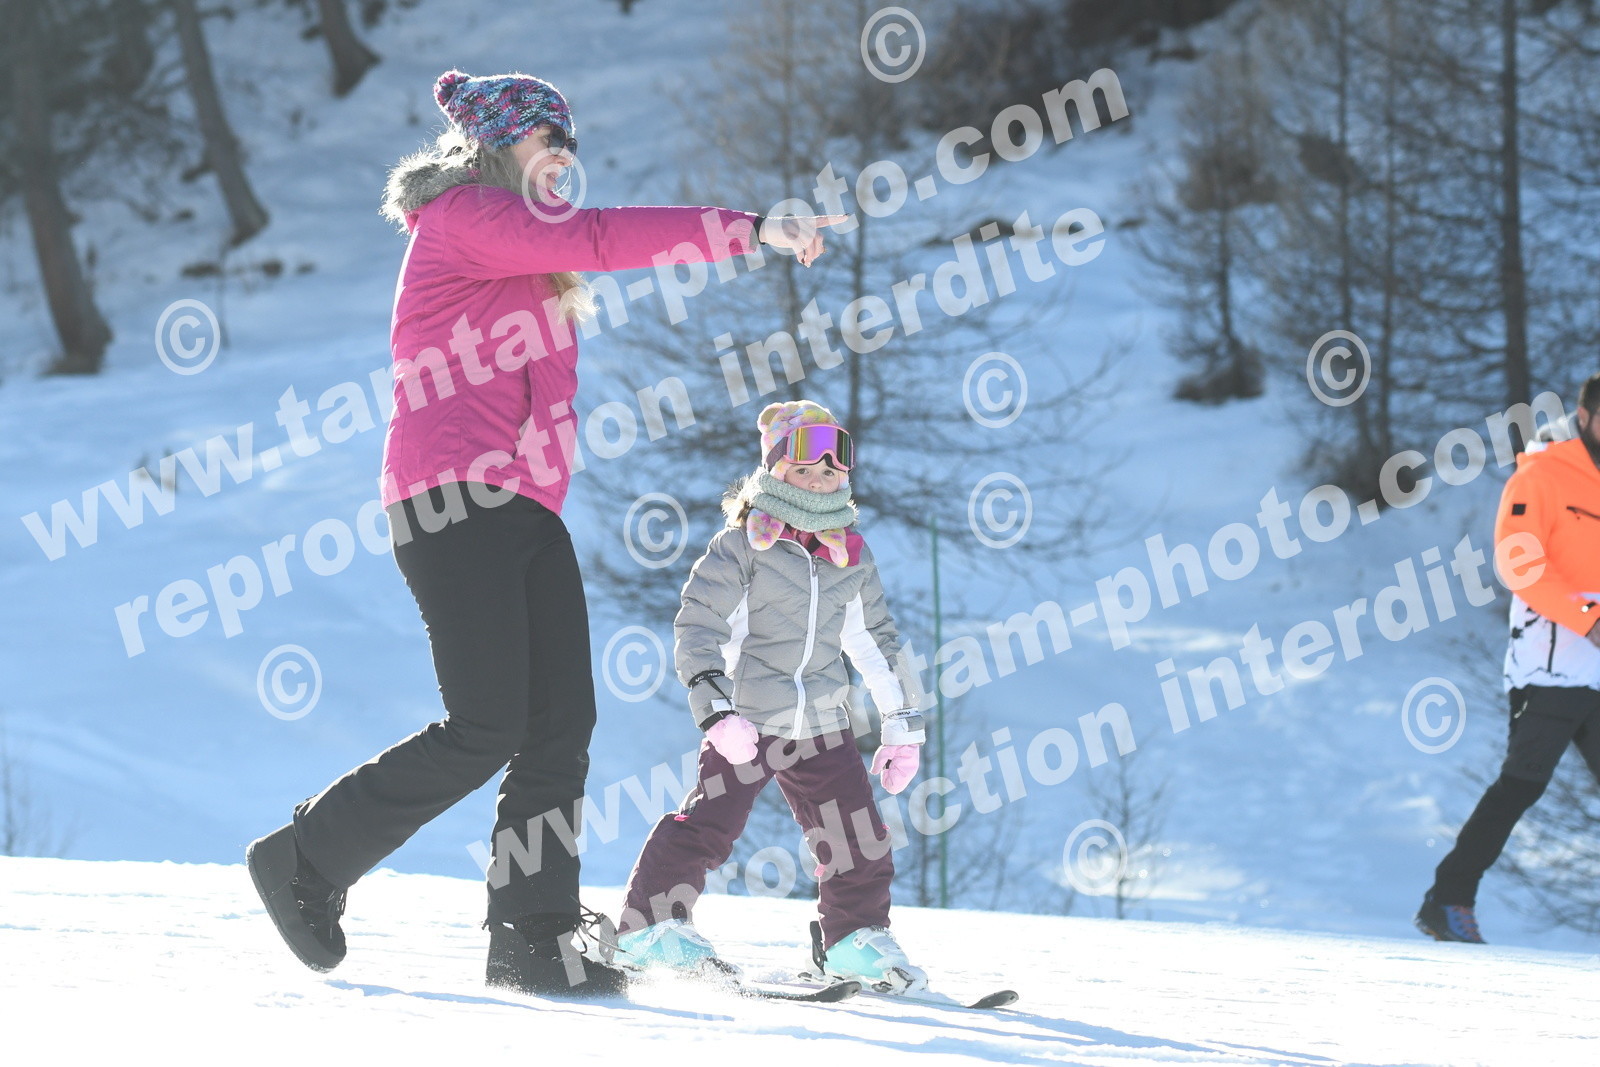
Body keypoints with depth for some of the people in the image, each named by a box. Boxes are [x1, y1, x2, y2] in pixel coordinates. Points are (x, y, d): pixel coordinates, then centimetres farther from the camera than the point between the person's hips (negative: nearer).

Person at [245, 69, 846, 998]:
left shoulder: (521, 241, 27)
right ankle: (308, 860, -1)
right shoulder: (462, 217, -4)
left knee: (561, 728, -2)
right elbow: (595, 239, -16)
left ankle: (533, 937, -2)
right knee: (486, 730, -14)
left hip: (526, 508, 10)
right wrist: (750, 229, -18)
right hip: (454, 498, -10)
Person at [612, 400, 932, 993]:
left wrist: (902, 725, 19)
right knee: (708, 826, -13)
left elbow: (877, 639, 22)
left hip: (821, 725, 5)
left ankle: (857, 937, 21)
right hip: (746, 721, -5)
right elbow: (697, 628, -10)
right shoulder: (743, 543, -6)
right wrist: (716, 711, -21)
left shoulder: (851, 555, 12)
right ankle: (651, 927, -3)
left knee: (858, 836, 3)